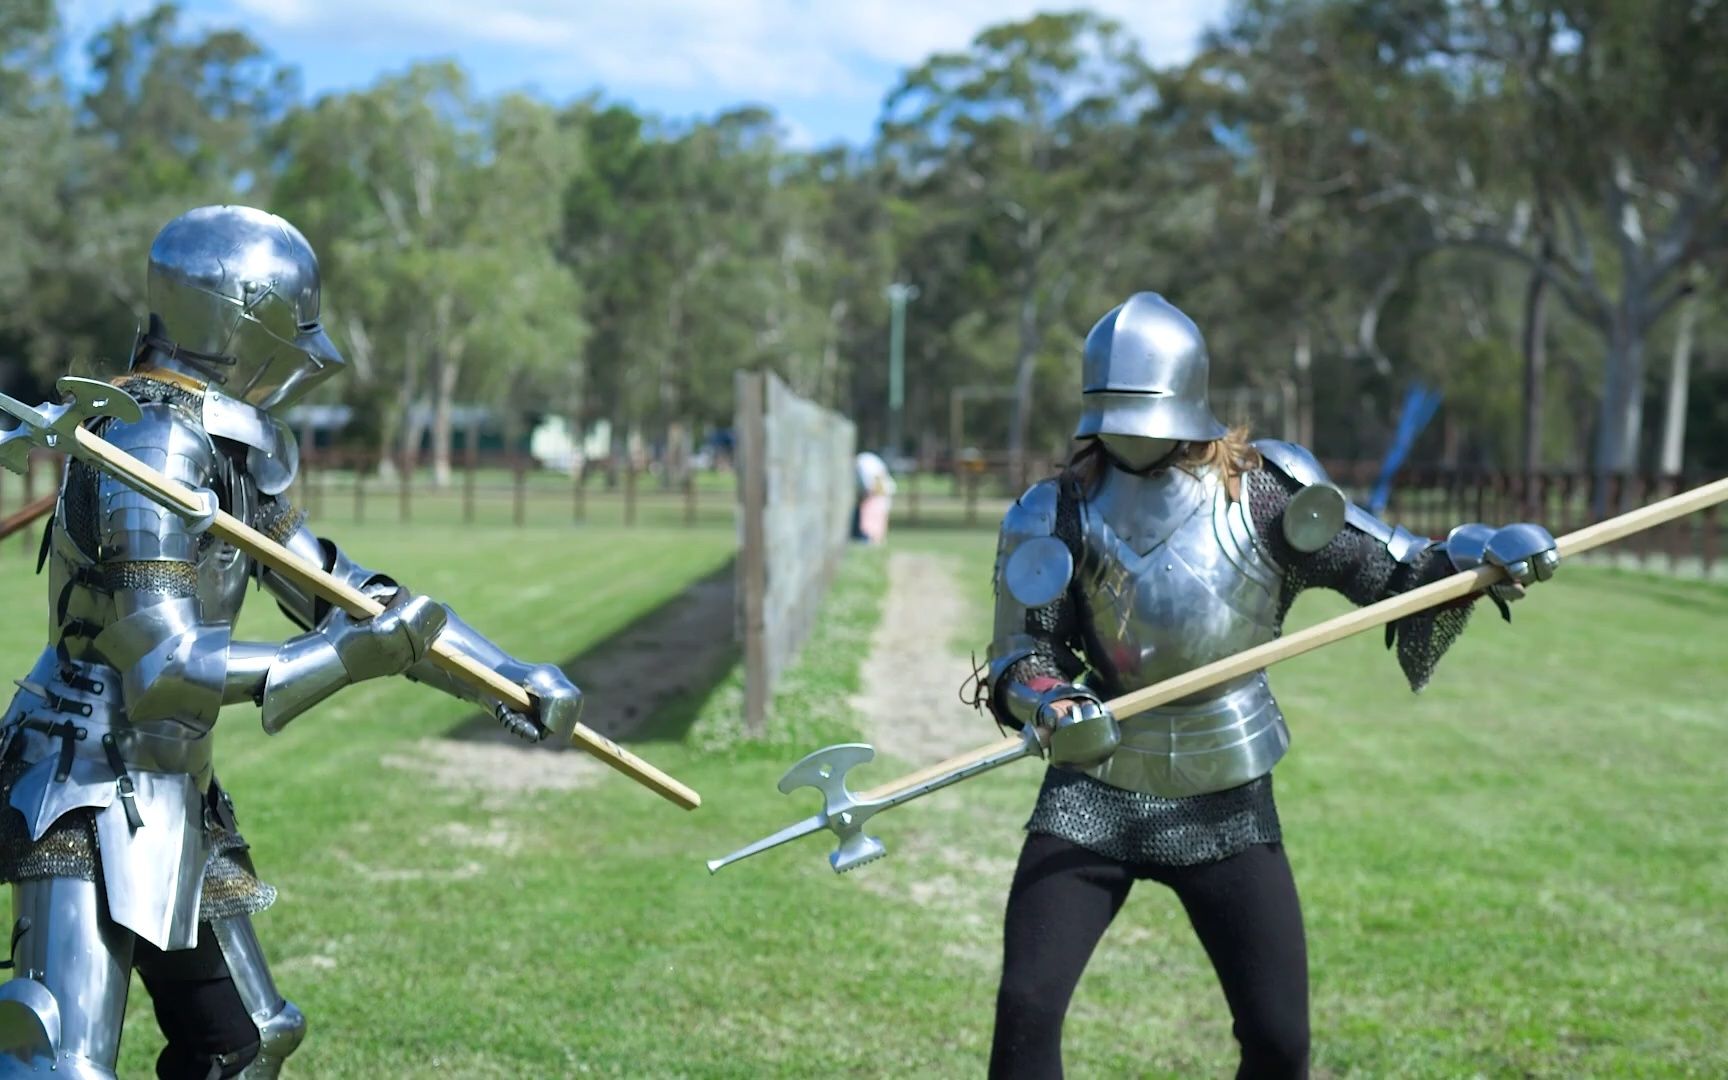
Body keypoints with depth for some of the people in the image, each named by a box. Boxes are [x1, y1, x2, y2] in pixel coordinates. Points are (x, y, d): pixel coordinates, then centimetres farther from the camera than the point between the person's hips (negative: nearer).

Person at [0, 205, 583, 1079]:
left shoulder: (233, 450, 8)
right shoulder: (151, 453, -19)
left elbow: (334, 588, 15)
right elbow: (166, 662, -25)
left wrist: (506, 674, 11)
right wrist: (354, 656, -26)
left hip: (169, 797, 10)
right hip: (94, 799, -10)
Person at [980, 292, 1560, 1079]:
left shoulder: (1261, 496, -6)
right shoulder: (1059, 515, -4)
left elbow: (1397, 574, -3)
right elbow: (1022, 654, -6)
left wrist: (1473, 556, -23)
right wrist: (1046, 702, -29)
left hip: (1227, 803, 0)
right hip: (1096, 788, 0)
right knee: (1026, 1006, -9)